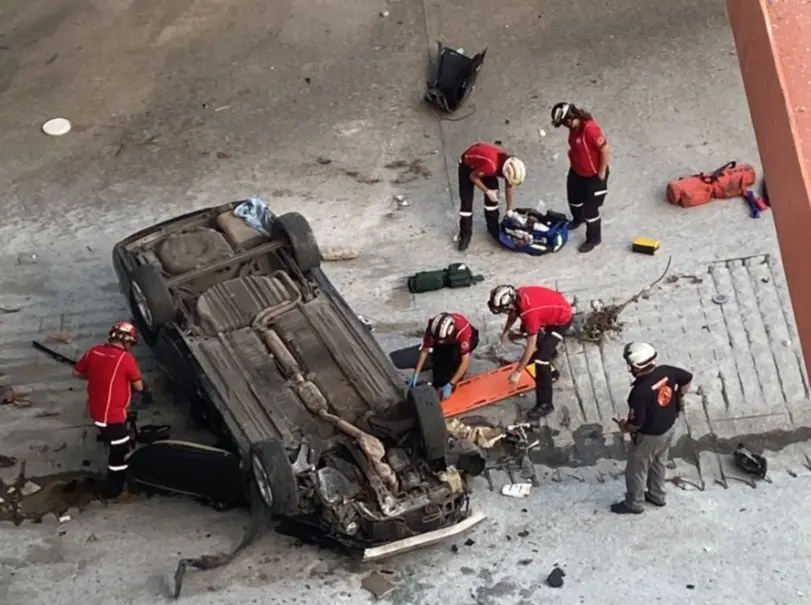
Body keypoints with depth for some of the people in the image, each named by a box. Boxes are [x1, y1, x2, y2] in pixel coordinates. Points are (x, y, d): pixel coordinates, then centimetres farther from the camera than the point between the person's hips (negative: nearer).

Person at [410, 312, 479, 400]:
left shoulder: (463, 330, -45)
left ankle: (457, 384, -6)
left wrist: (450, 385, -46)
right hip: (447, 342, 3)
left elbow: (465, 362, -43)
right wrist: (415, 375, -26)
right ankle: (438, 386, 0)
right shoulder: (433, 328, -35)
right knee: (438, 356, -24)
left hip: (463, 341, -3)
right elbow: (424, 350, -21)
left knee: (456, 356, -32)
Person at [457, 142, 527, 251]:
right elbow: (473, 177, -25)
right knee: (466, 202, -8)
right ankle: (465, 235, 4)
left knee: (492, 198, 4)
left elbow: (509, 188, -2)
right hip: (468, 165, -6)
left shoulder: (508, 165, -19)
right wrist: (487, 191, -20)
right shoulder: (490, 165, -44)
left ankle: (493, 227, 24)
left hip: (482, 163, 6)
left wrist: (509, 209, 6)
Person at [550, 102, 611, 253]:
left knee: (590, 209, 5)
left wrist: (601, 173, -19)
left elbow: (606, 150, -28)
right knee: (574, 198, 29)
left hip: (593, 176, -8)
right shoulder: (575, 126, -10)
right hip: (576, 171, 8)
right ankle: (578, 219, 59)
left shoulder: (590, 129, -35)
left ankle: (593, 239, 27)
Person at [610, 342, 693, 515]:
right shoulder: (667, 371, -17)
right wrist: (677, 397, 14)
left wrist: (624, 426, -7)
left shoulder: (640, 391, -36)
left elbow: (636, 423, -28)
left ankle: (634, 504, 35)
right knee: (659, 463, 29)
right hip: (669, 427, 7)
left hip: (649, 436, -7)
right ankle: (657, 495, 49)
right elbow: (688, 378, 1)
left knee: (636, 471, 16)